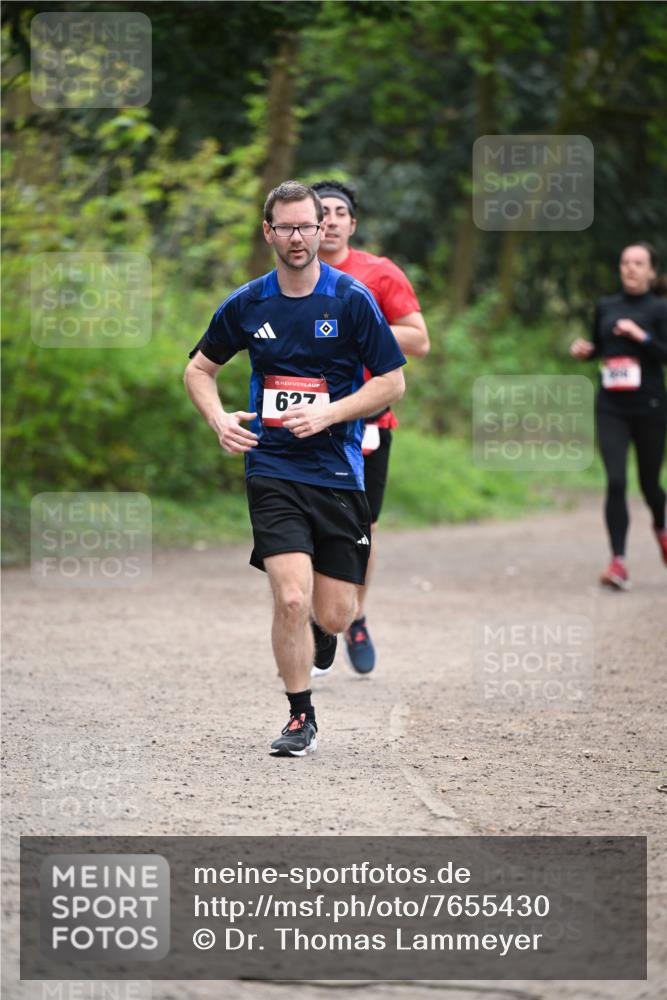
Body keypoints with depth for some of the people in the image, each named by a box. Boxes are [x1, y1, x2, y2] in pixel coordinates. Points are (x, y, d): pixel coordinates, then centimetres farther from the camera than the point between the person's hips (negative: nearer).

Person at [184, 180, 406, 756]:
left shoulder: (352, 299, -4)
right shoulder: (247, 305, 3)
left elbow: (392, 382, -2)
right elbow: (200, 369, 17)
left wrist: (326, 414, -13)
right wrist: (220, 419, -2)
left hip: (338, 470, 0)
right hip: (272, 468, 0)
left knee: (333, 617, 2)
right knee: (292, 599, -16)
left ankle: (320, 637, 40)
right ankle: (301, 718, 2)